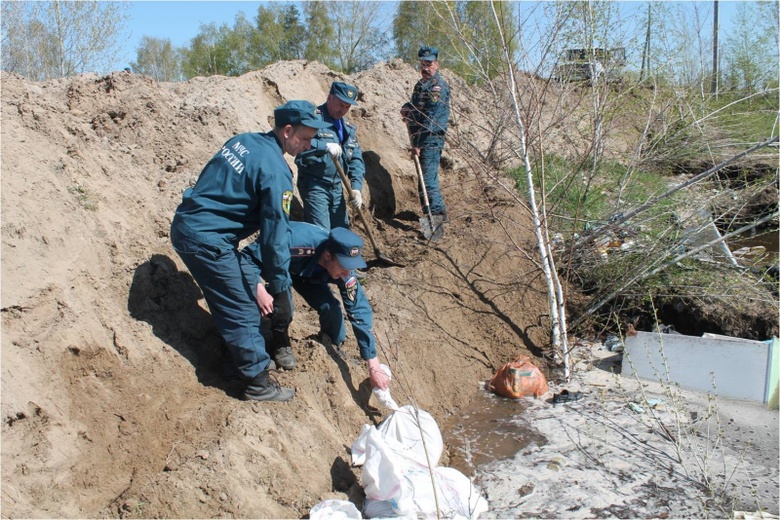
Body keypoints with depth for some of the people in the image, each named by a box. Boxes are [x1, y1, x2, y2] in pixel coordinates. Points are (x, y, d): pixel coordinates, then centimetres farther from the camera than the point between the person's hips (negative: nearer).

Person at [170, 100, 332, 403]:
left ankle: (252, 354, 37)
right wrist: (279, 289, -10)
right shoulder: (275, 171, -18)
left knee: (235, 300, 21)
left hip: (185, 225, 9)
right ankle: (259, 384, 13)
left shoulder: (243, 141, 9)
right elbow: (275, 234, -17)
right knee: (244, 312, 2)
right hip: (207, 242, -9)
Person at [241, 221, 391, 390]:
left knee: (330, 307, -20)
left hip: (308, 271, 2)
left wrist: (374, 367, -26)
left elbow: (360, 311, -27)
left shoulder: (344, 267, -31)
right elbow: (248, 256, -33)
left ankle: (333, 345, 11)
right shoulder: (293, 243, -45)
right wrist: (259, 289, -50)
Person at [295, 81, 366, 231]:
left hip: (337, 187, 8)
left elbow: (356, 158, 12)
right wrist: (325, 146, -34)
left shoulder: (348, 128, 14)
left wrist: (356, 186, -1)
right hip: (313, 185, -7)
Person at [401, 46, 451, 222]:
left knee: (428, 178, -11)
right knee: (426, 176, 14)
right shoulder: (420, 85, 16)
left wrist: (417, 143, -22)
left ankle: (437, 213, -4)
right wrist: (407, 109, 7)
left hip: (431, 140, -9)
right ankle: (437, 211, 24)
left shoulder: (439, 86, -13)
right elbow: (416, 107, 31)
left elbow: (431, 119, -20)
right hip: (420, 139, 9)